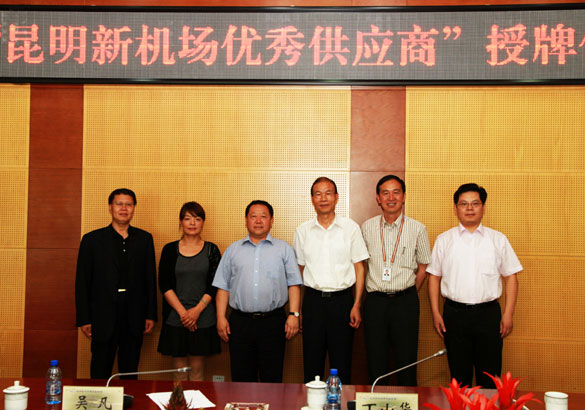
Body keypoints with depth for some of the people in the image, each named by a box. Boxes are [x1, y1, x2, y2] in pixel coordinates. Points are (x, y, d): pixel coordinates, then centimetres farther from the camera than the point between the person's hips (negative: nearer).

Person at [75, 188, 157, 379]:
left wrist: (150, 315, 4)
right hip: (103, 318, -2)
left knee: (130, 372, 12)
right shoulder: (92, 240, 0)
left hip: (134, 319, 2)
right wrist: (84, 319, -4)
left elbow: (150, 278, 7)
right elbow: (82, 282, 0)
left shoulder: (144, 239, 6)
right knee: (100, 373, 8)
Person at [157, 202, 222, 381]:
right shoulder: (170, 249, 4)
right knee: (179, 372, 5)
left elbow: (214, 285, 0)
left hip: (203, 320, 0)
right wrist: (182, 312, -10)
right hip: (175, 319, 0)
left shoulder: (211, 250, 4)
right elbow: (164, 284, -1)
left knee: (197, 371, 5)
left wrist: (197, 310, -12)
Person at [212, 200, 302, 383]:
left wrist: (294, 314, -6)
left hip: (273, 320, -1)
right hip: (240, 321, 1)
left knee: (272, 378, 2)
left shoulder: (284, 249, 9)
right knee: (241, 378, 5)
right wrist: (221, 317, 0)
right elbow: (223, 287, 10)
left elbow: (294, 284, 5)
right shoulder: (233, 250, 12)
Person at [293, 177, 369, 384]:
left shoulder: (350, 228, 1)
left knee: (342, 363, 5)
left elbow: (359, 267, 3)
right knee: (312, 363, 6)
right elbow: (299, 269, 10)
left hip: (342, 299, -1)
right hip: (313, 300, 1)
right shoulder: (302, 231, 5)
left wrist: (357, 305, -4)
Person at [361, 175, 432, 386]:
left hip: (405, 301, -1)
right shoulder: (367, 227, 4)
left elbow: (424, 266, 9)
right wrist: (377, 290, 8)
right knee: (376, 363, 7)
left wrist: (408, 294, 6)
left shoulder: (417, 229, 0)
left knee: (406, 361, 4)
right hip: (375, 301, 1)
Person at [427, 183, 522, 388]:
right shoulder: (444, 240, 7)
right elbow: (434, 276, 7)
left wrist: (508, 314, -1)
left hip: (488, 313, 0)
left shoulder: (498, 239, 7)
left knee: (489, 376, 4)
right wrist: (435, 313, 0)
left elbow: (510, 277, 6)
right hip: (454, 313, 0)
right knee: (459, 375, 8)